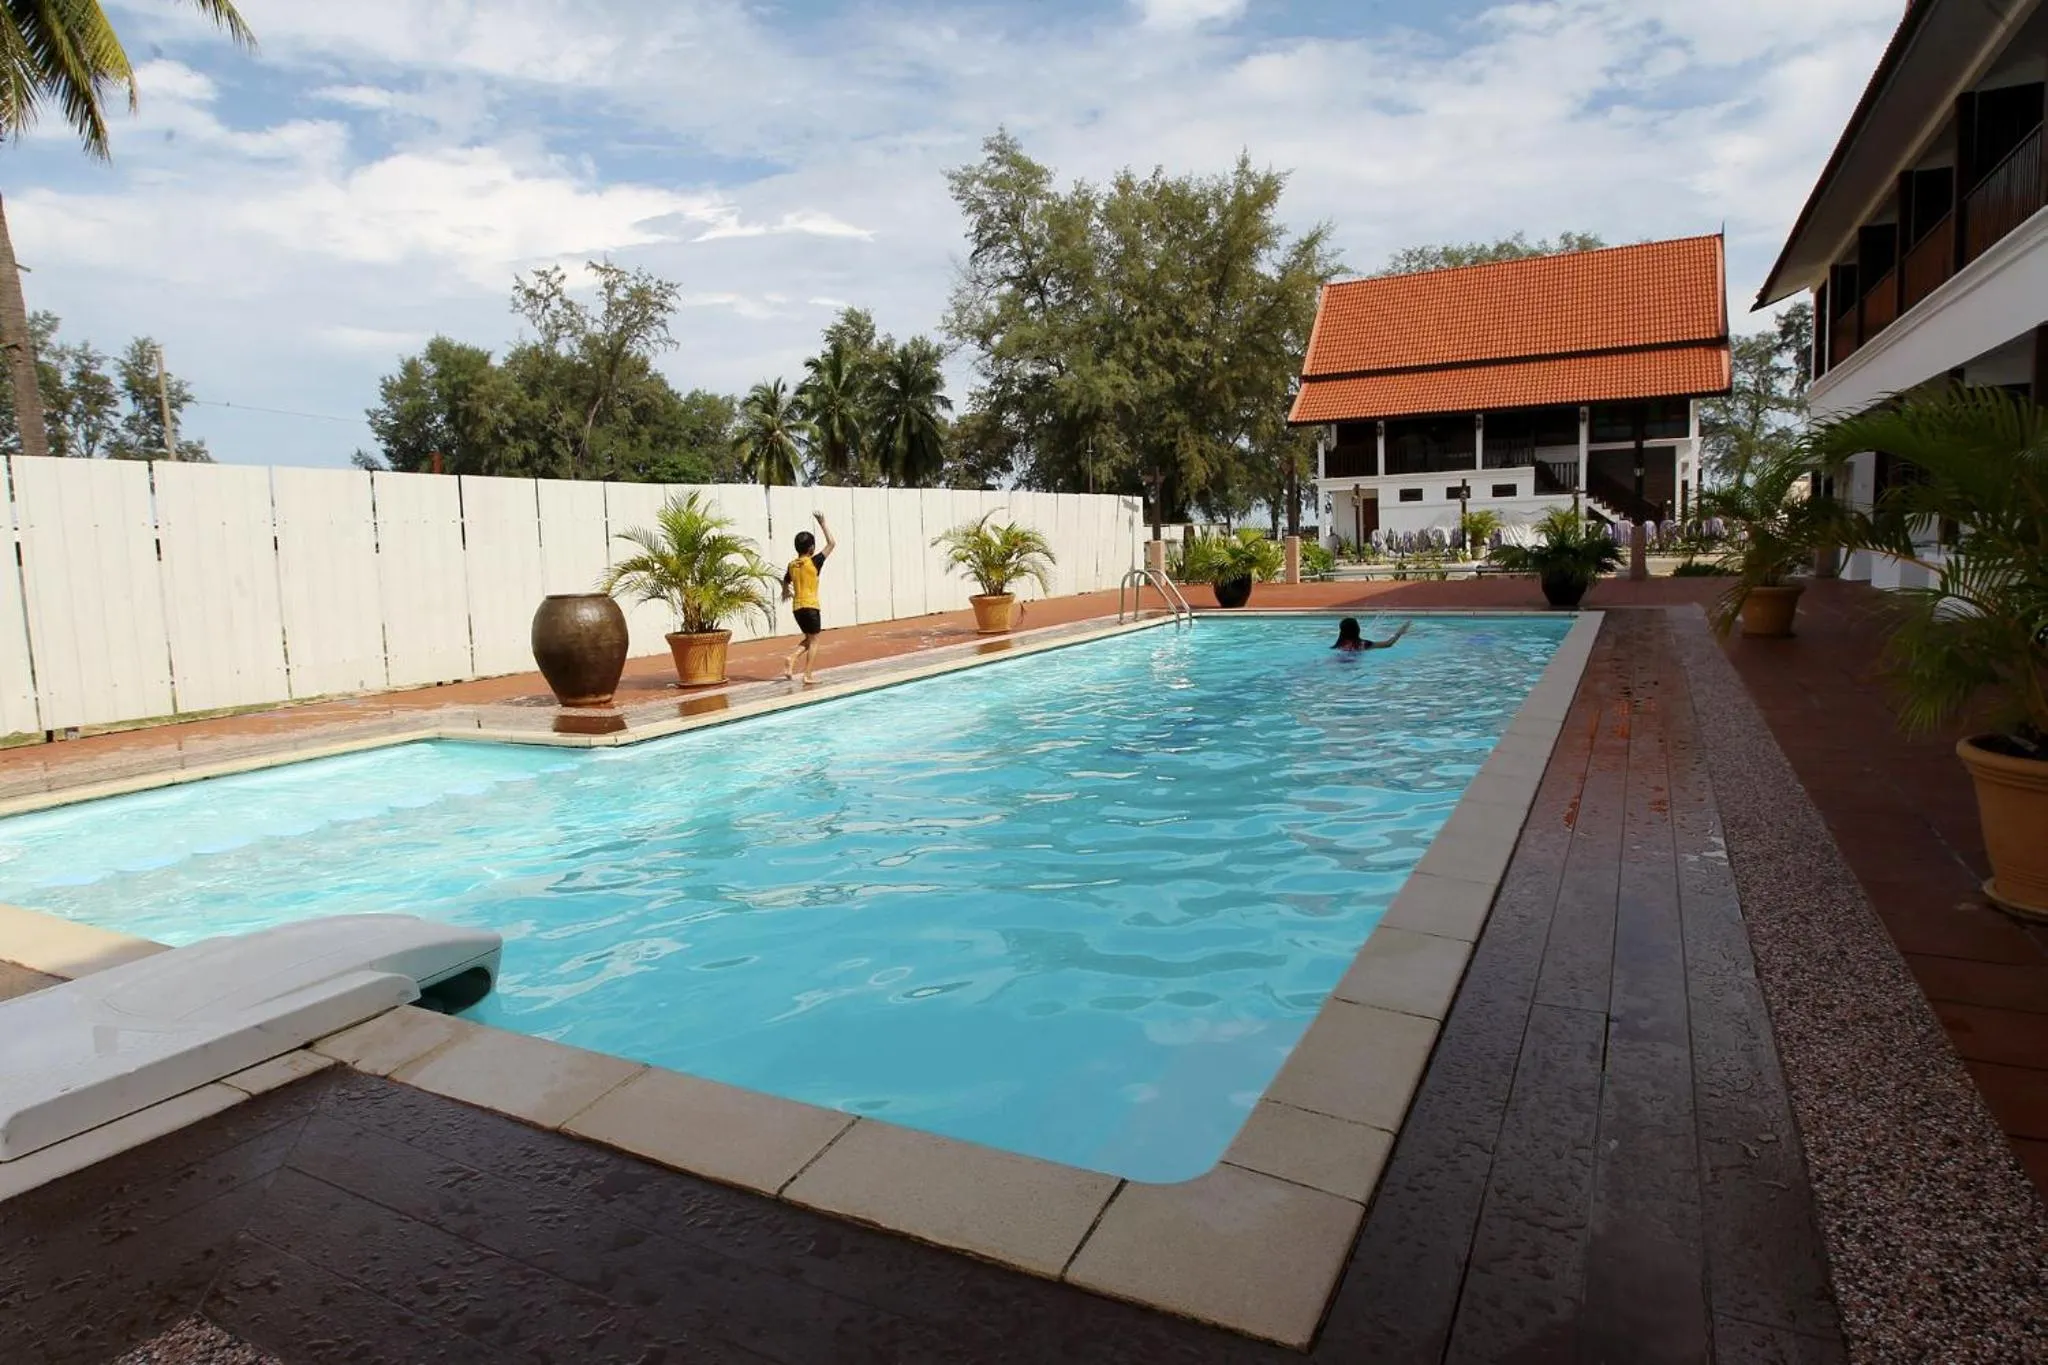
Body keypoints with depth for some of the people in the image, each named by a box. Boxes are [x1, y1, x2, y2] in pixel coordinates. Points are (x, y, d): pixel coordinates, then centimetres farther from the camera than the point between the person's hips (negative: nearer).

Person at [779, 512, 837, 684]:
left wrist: (786, 592, 47)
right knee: (813, 641, 3)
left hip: (797, 607, 6)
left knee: (809, 639, 20)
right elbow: (832, 544, -7)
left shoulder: (792, 565, 7)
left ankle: (791, 659, -1)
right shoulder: (814, 562, -10)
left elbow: (785, 581, 25)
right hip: (810, 606, -6)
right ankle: (807, 675, 0)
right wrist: (823, 524, 0)